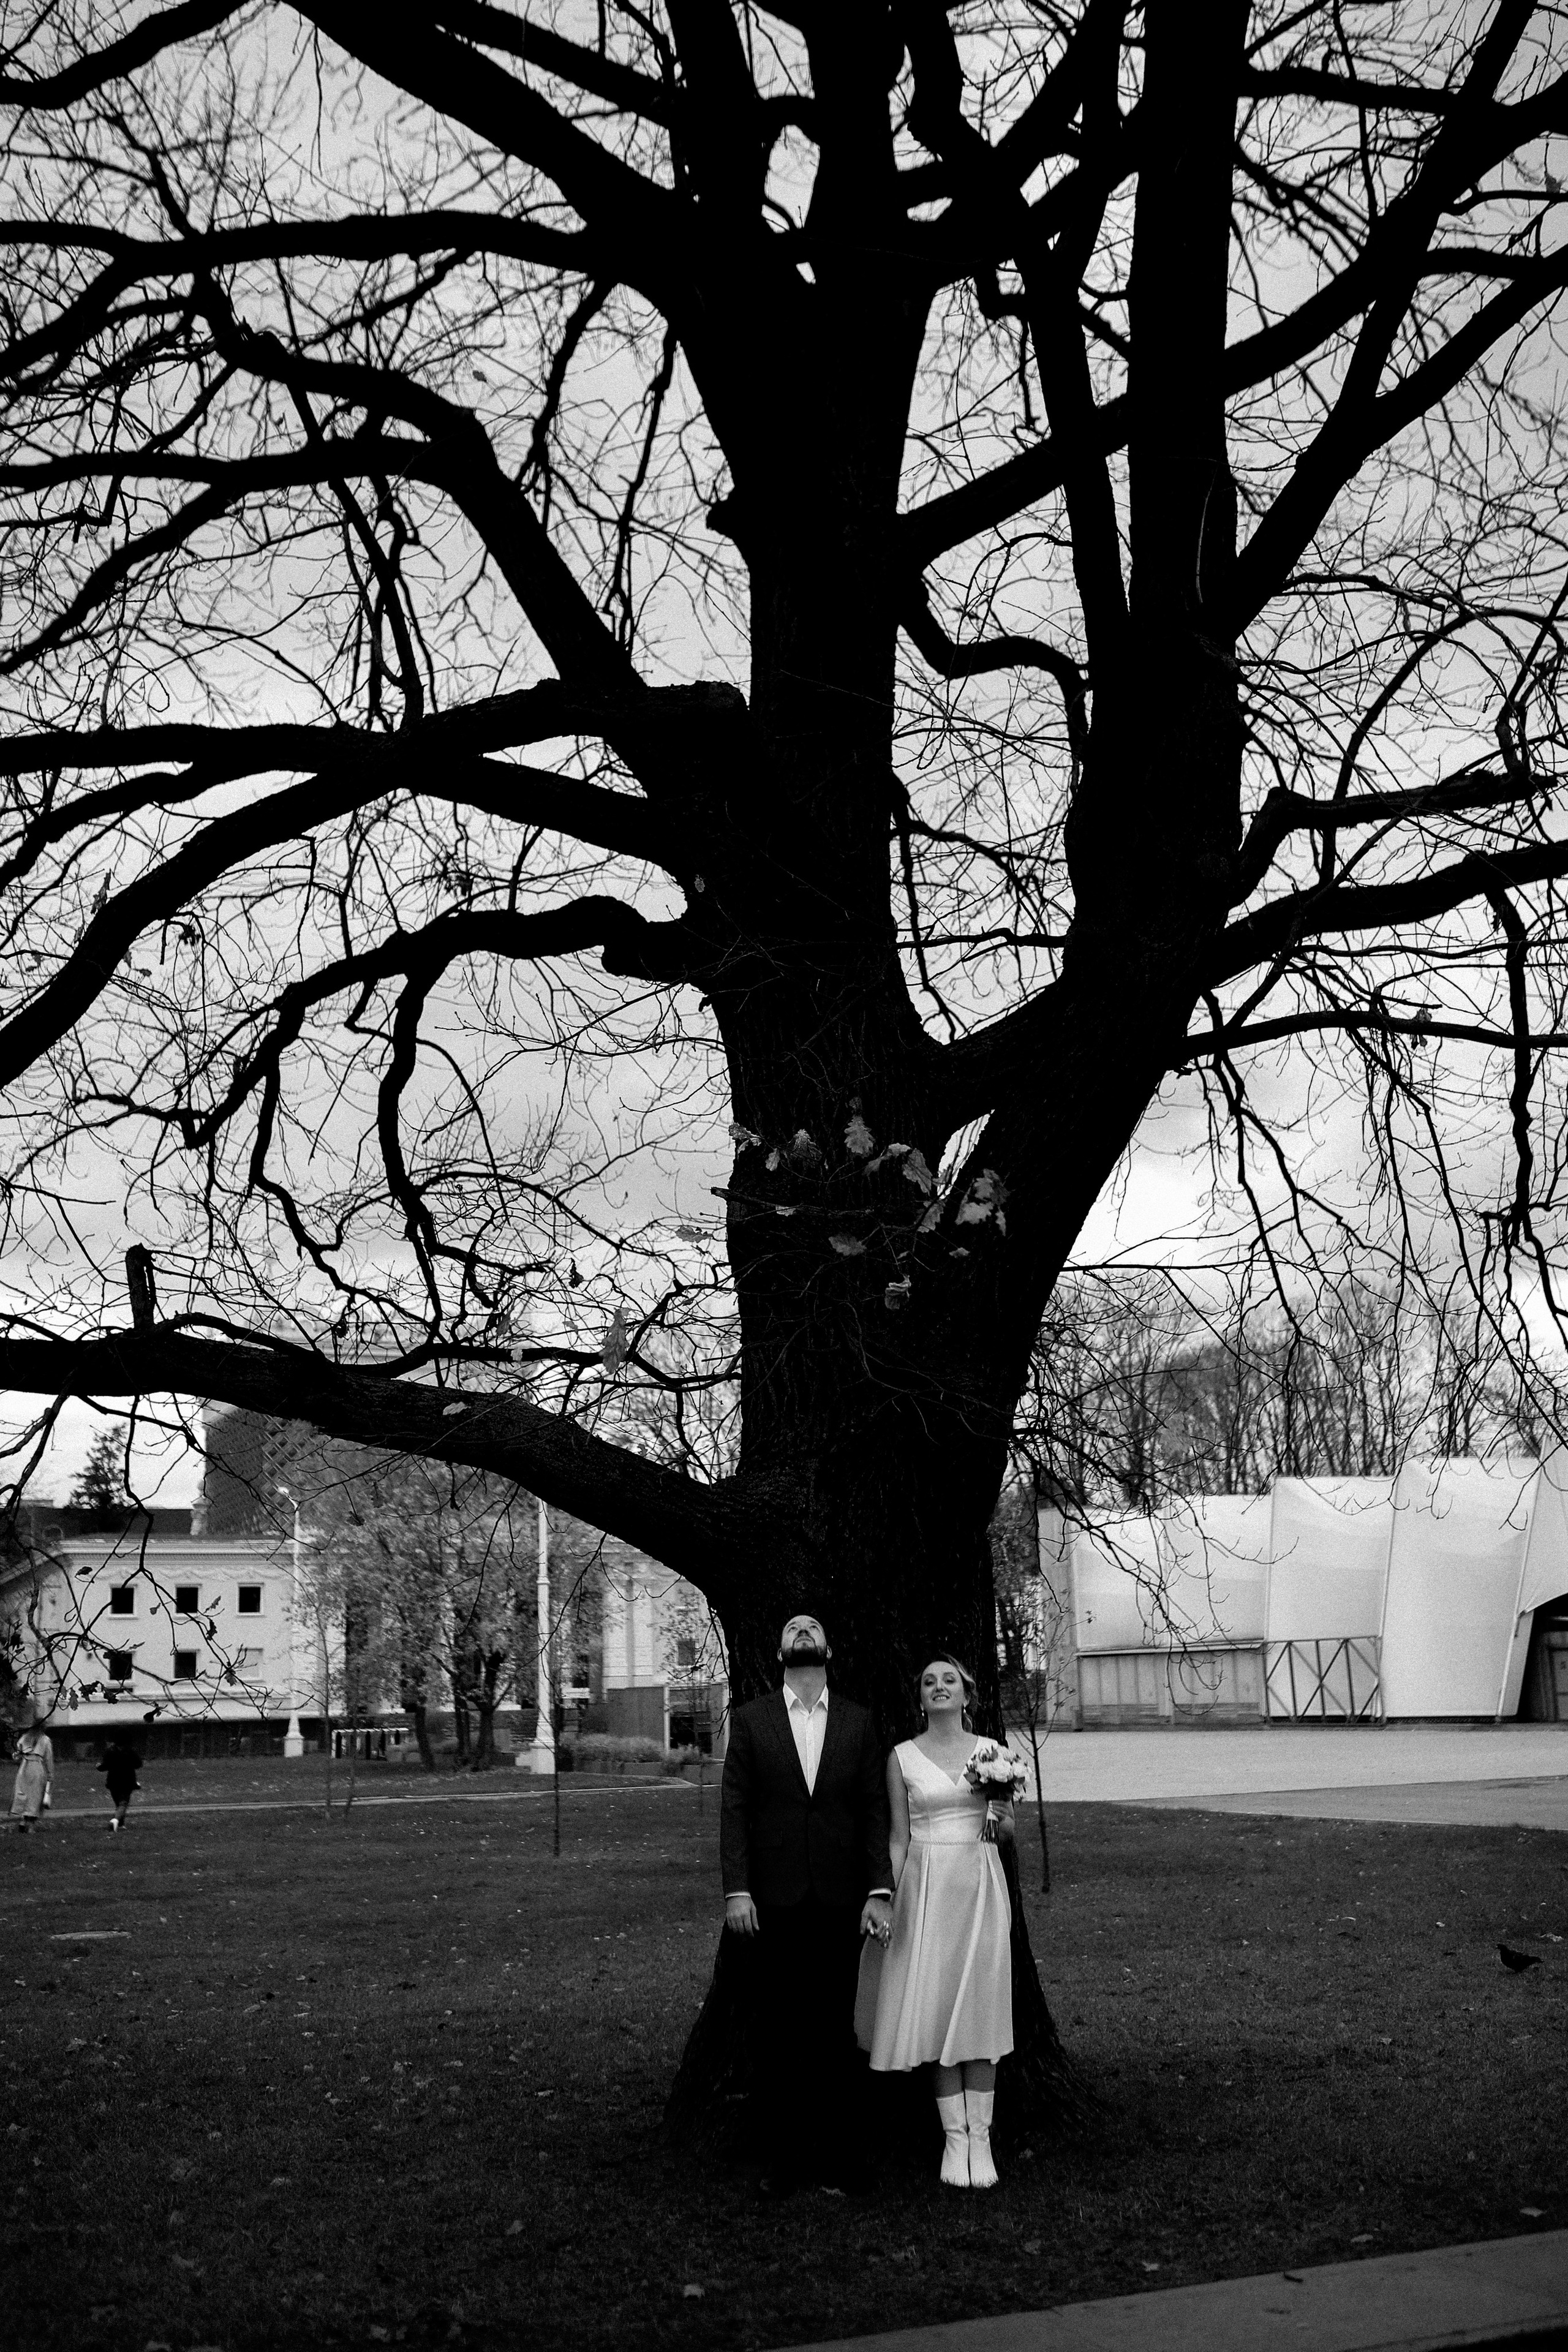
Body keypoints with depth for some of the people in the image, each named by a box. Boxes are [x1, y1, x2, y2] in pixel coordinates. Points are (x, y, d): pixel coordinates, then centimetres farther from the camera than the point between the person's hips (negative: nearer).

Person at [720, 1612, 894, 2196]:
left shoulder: (858, 1722, 8)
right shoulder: (751, 1719, 5)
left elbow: (874, 1813, 5)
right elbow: (734, 1810, 1)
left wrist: (880, 1891, -3)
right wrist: (736, 1890, -7)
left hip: (838, 1900, 1)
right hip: (775, 1900, 0)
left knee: (836, 2030, 4)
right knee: (776, 2032, 3)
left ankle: (839, 2157, 13)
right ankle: (780, 2157, 11)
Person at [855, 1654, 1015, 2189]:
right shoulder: (902, 1758, 4)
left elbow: (1008, 1834, 12)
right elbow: (899, 1839, 5)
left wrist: (1001, 1821, -10)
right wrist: (887, 1902, -1)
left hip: (979, 1885, 0)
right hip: (924, 1886, 0)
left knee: (978, 2010, -1)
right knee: (935, 2010, 0)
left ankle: (980, 2137, 5)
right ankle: (954, 2137, 7)